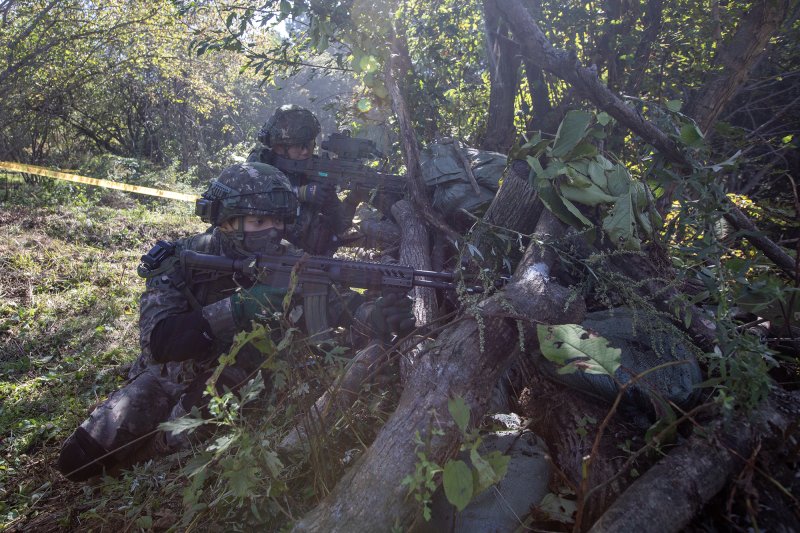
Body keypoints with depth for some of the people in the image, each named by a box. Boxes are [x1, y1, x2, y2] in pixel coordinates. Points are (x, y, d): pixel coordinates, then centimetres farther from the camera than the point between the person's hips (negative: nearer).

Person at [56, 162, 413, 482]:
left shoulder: (285, 262, -18)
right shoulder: (182, 261, -24)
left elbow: (333, 302, -30)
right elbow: (157, 340, -36)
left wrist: (372, 315, -54)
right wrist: (238, 307, -48)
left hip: (234, 391, 1)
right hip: (170, 380, -1)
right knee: (79, 461, -1)